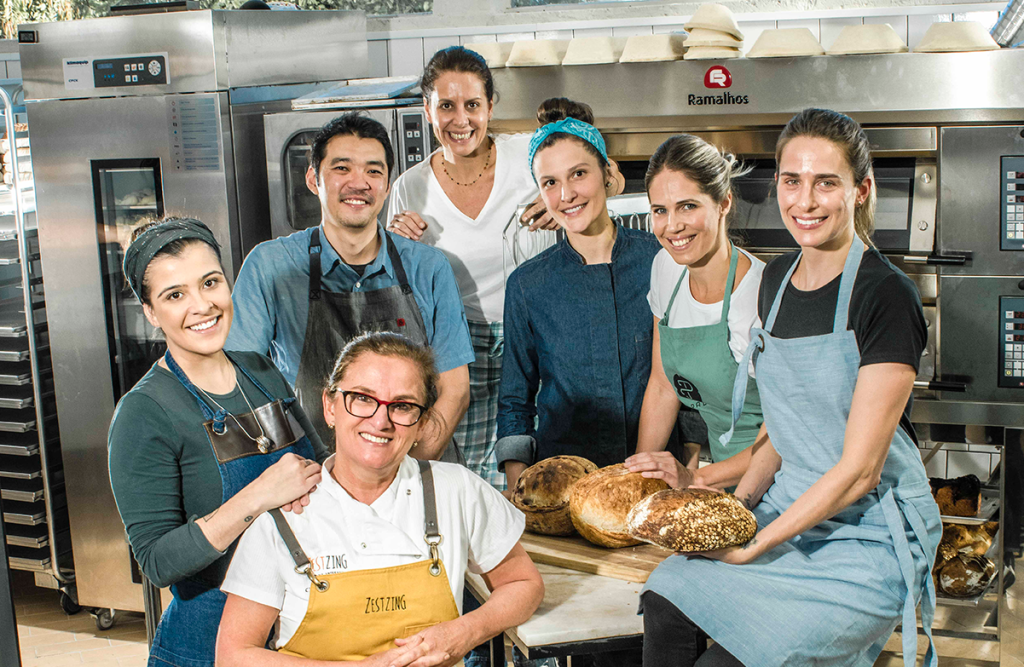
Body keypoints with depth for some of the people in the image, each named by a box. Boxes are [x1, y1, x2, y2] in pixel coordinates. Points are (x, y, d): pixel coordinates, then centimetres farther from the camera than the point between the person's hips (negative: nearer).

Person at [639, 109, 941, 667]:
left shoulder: (886, 296, -14)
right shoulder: (777, 279, 8)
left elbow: (859, 469, -16)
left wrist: (756, 545, -16)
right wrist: (735, 506, -1)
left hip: (869, 538, -6)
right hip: (787, 511, 6)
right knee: (667, 605, -20)